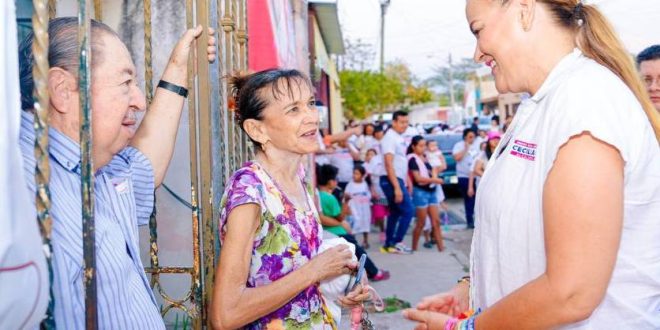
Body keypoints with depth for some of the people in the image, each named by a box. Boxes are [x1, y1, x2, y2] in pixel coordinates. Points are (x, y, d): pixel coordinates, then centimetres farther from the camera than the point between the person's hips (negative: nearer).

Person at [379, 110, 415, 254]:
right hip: (392, 181, -9)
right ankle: (397, 242, -3)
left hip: (397, 180, 9)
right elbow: (389, 164, -21)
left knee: (395, 212, 14)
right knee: (407, 211, -9)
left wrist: (407, 182, 14)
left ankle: (389, 244, 19)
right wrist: (397, 187, -25)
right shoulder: (390, 138, -15)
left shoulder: (399, 138, 13)